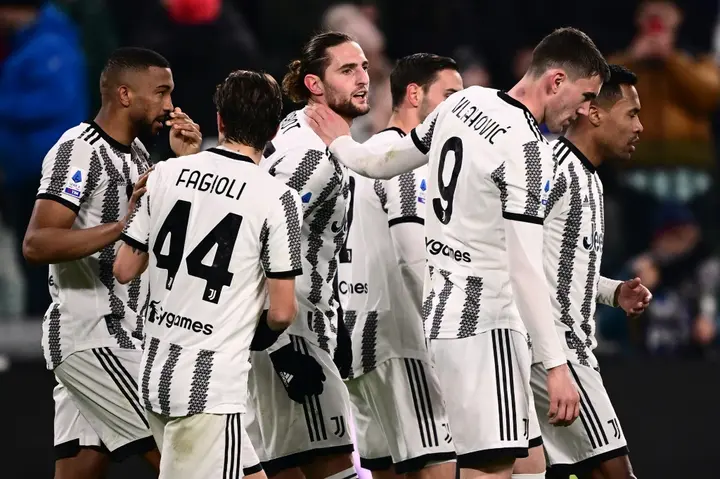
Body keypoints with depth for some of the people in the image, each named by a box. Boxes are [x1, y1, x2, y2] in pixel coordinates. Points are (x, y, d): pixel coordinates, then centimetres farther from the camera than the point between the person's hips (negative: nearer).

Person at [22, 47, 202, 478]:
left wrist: (185, 163, 8)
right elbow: (36, 245, -23)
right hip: (91, 337, -10)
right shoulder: (79, 149, -14)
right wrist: (124, 225, -31)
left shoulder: (136, 151, 15)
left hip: (119, 335, 10)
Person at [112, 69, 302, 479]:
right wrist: (266, 329, 13)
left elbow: (124, 270, 10)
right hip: (210, 388, -6)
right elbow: (282, 311, -10)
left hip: (155, 372, 6)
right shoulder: (278, 199, -11)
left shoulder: (167, 173, 3)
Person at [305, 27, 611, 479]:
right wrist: (556, 365, -22)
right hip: (483, 320, -10)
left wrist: (342, 145, 44)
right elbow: (525, 268, -22)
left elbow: (389, 160, 22)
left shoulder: (466, 101, 8)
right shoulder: (529, 150, -18)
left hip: (445, 304, 10)